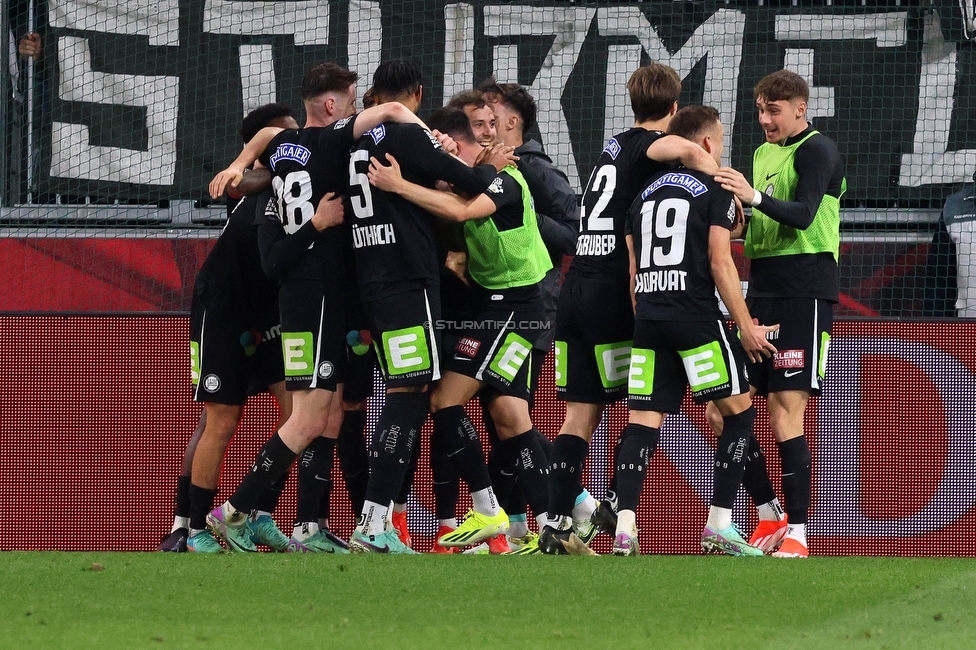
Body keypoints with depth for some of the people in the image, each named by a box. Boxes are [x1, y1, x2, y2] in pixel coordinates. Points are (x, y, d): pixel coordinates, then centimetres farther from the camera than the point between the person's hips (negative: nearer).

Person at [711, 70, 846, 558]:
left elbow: (803, 215, -21)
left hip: (804, 293, -8)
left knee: (786, 415, -12)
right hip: (762, 293, 8)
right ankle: (770, 515, 13)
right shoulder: (763, 153, 19)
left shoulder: (816, 151, -6)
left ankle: (797, 532, -8)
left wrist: (754, 196, -35)